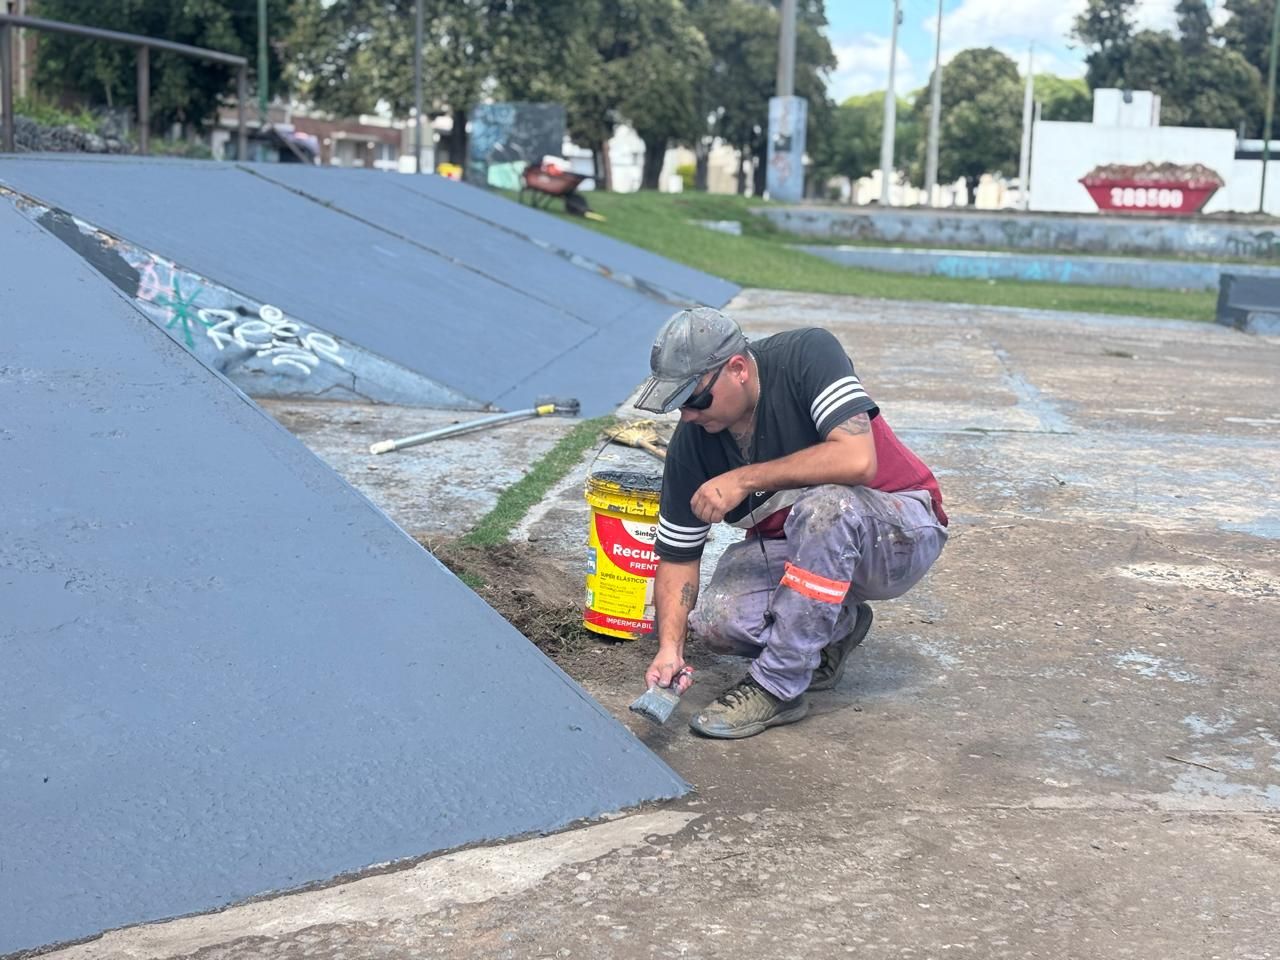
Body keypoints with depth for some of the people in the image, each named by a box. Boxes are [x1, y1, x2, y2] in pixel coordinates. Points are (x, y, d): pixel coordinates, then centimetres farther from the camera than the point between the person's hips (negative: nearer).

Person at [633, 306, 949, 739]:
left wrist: (745, 480, -30)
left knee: (824, 506, -38)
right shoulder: (692, 442, -10)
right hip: (785, 546, 5)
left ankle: (776, 686, -23)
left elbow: (857, 459, -35)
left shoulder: (808, 353, -23)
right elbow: (677, 556, -5)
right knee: (715, 620, -22)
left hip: (901, 529, -4)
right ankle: (833, 627, 9)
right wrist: (669, 648, -19)